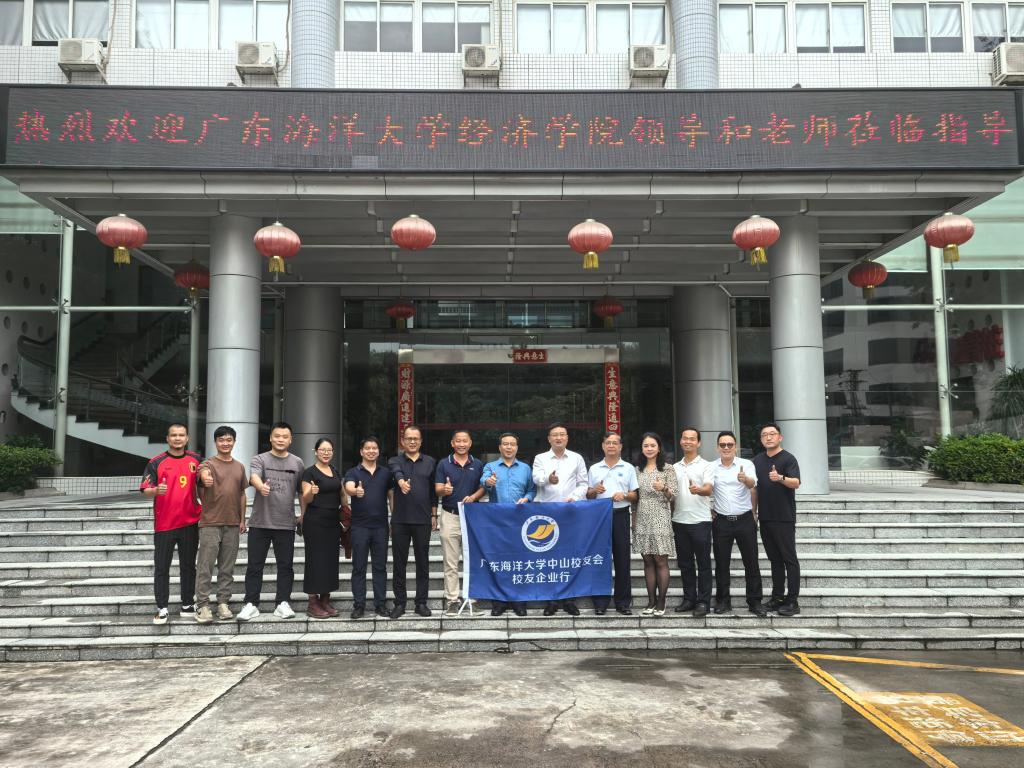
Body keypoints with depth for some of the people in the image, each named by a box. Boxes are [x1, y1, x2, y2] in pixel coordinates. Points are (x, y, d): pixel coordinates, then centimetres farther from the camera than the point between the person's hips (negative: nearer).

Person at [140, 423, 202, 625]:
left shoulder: (196, 459, 7)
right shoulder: (156, 462, -1)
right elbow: (145, 491, -5)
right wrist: (156, 491, -26)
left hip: (190, 522, 2)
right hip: (164, 523, -2)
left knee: (188, 566, 9)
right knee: (161, 568, 0)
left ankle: (187, 605, 18)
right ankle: (162, 609, 5)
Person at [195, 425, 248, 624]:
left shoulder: (239, 466, 11)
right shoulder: (208, 464, -3)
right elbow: (203, 472, -29)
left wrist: (242, 520, 12)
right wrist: (205, 477, -53)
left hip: (232, 524, 4)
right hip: (210, 523, -4)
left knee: (227, 568, 8)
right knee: (206, 566, -3)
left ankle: (223, 603, 15)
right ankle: (202, 605, 2)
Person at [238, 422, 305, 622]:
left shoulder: (297, 463, 8)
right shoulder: (259, 459, 1)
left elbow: (302, 491, 14)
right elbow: (254, 477, -21)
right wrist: (261, 486, -43)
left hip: (286, 524, 2)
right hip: (260, 523, -1)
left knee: (286, 566, 6)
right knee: (255, 566, 4)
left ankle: (283, 603, 15)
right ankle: (251, 604, 14)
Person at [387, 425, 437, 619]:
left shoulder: (430, 463, 9)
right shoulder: (395, 461, 4)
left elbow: (434, 490, 12)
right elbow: (397, 472, -20)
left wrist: (434, 514, 5)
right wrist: (401, 481, -43)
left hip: (423, 520, 1)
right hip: (400, 520, -1)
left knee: (423, 562, 5)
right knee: (399, 563, 5)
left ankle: (421, 603, 15)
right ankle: (400, 603, 15)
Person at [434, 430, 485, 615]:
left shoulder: (478, 464, 8)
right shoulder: (443, 464, 3)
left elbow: (483, 488, 8)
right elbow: (437, 490, -2)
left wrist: (473, 496, -13)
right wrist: (445, 490, -25)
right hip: (450, 516, -1)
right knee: (451, 563, 1)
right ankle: (452, 600, 7)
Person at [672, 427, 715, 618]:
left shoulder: (706, 466, 0)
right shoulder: (674, 467, 15)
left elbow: (708, 489, -15)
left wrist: (698, 490, -36)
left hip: (700, 521, -5)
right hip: (679, 521, 5)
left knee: (703, 563, 0)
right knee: (685, 563, 10)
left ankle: (703, 602, 6)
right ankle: (689, 599, 19)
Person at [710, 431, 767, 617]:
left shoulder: (746, 464, -3)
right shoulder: (712, 467, 4)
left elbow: (752, 483, -21)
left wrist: (745, 479, -43)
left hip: (745, 519, -1)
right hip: (721, 521, 2)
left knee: (751, 562, 3)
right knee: (721, 563, 6)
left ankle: (754, 601, 13)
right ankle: (723, 601, 17)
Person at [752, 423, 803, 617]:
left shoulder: (788, 458, -7)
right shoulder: (757, 460, 12)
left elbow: (796, 483, -20)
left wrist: (781, 478, -38)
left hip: (784, 518, -6)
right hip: (765, 518, 6)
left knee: (789, 558, -2)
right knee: (774, 559, 13)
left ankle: (792, 601, 2)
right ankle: (777, 597, 20)